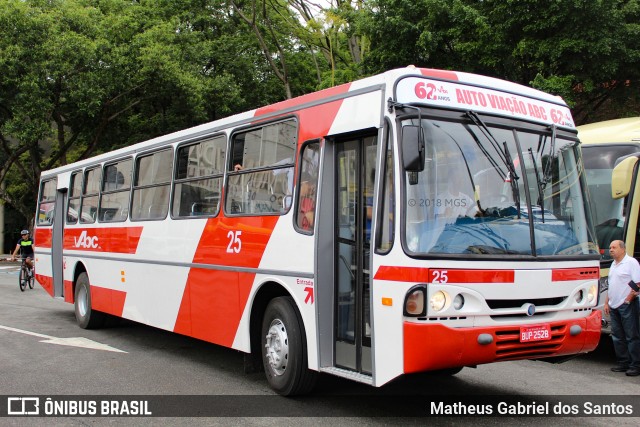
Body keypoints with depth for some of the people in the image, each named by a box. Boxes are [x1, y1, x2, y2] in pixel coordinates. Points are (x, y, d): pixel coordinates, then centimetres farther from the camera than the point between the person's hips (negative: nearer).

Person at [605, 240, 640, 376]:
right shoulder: (614, 264, 18)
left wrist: (629, 298, -17)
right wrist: (606, 302, 17)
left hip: (627, 305, -8)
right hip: (614, 306, 8)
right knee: (617, 336, 10)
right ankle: (623, 363, 17)